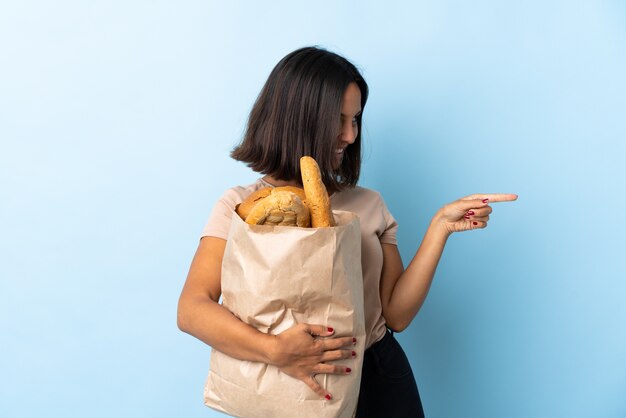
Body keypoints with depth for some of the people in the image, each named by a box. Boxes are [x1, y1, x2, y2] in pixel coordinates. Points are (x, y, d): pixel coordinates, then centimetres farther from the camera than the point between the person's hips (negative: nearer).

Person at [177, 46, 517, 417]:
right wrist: (275, 350, -32)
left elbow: (397, 314, -3)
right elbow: (192, 310, -18)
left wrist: (440, 227, -11)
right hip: (292, 386, -2)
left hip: (381, 381, 3)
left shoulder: (369, 205, 2)